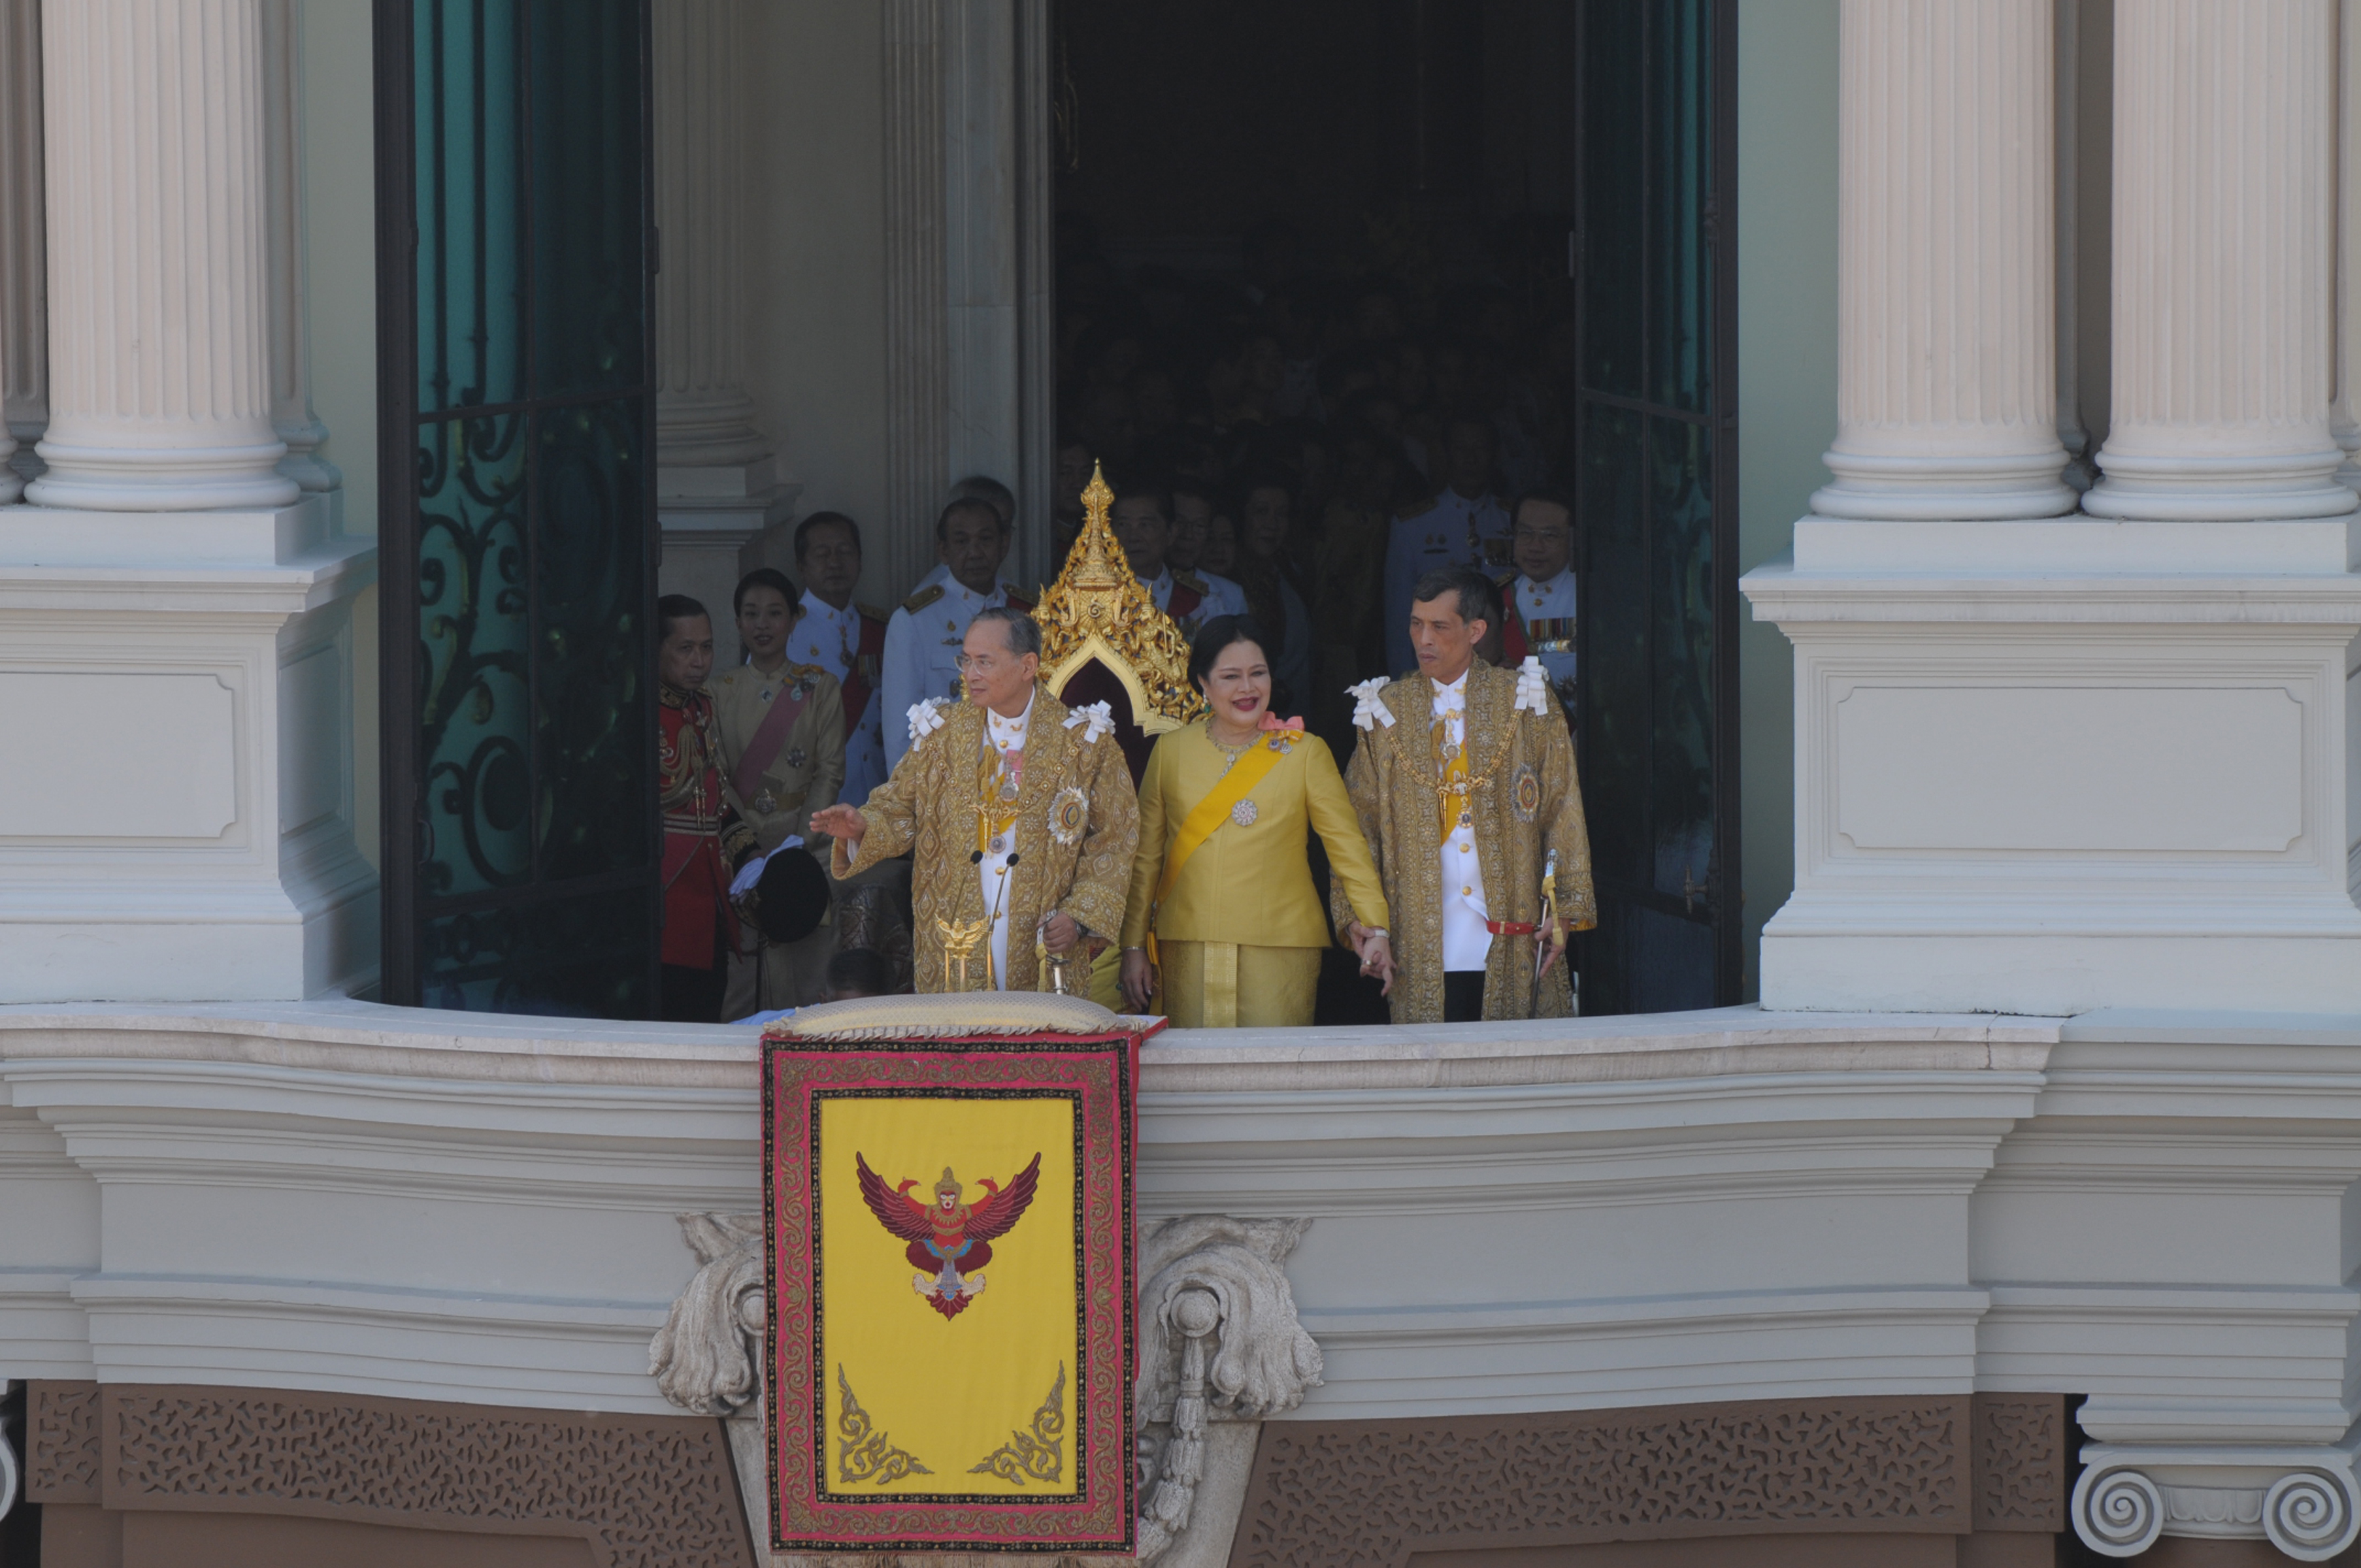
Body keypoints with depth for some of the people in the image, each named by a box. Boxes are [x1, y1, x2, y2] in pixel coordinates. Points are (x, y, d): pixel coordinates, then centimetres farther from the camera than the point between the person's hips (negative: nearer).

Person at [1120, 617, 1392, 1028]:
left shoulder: (1306, 753, 5)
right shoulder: (1170, 751, 9)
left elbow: (1347, 845, 2)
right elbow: (1146, 857, 13)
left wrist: (1374, 928, -9)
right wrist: (1134, 947, 10)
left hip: (1280, 951, -1)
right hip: (1189, 954, 2)